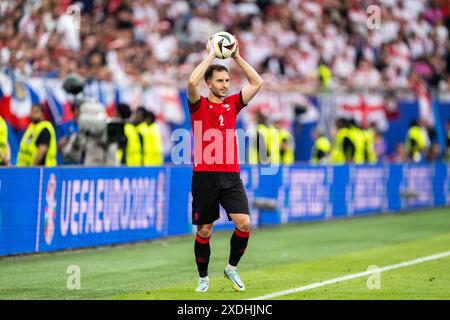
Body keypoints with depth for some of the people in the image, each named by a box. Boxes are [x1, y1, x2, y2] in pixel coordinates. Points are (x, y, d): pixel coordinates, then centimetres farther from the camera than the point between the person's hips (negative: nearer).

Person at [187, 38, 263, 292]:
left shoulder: (232, 104, 13)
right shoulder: (199, 105, 1)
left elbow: (257, 83, 7)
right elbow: (192, 82, -18)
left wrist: (237, 57, 3)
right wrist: (210, 55, -11)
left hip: (231, 176, 3)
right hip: (205, 176, -3)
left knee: (244, 223, -11)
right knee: (204, 231, 4)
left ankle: (232, 267, 10)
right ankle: (203, 277, 20)